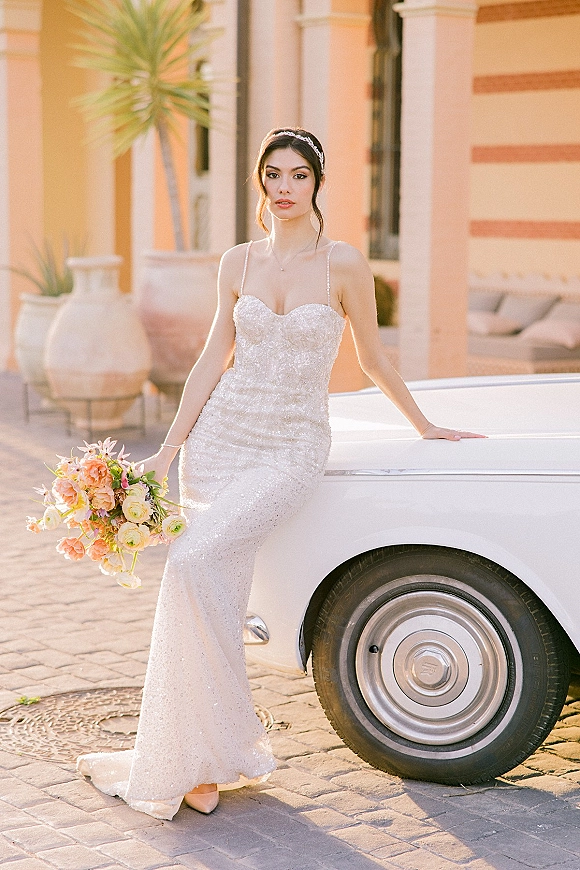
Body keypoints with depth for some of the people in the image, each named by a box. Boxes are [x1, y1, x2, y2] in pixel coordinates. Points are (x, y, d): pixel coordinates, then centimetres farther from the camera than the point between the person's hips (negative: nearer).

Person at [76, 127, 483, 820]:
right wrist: (169, 447, 3)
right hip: (219, 435, 4)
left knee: (196, 564, -22)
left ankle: (195, 760, -8)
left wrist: (425, 427, 16)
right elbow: (214, 358, 8)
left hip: (291, 450, -4)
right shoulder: (238, 263, 7)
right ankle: (205, 763, 14)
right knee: (217, 594, 0)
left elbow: (373, 360, 8)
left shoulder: (343, 264, -4)